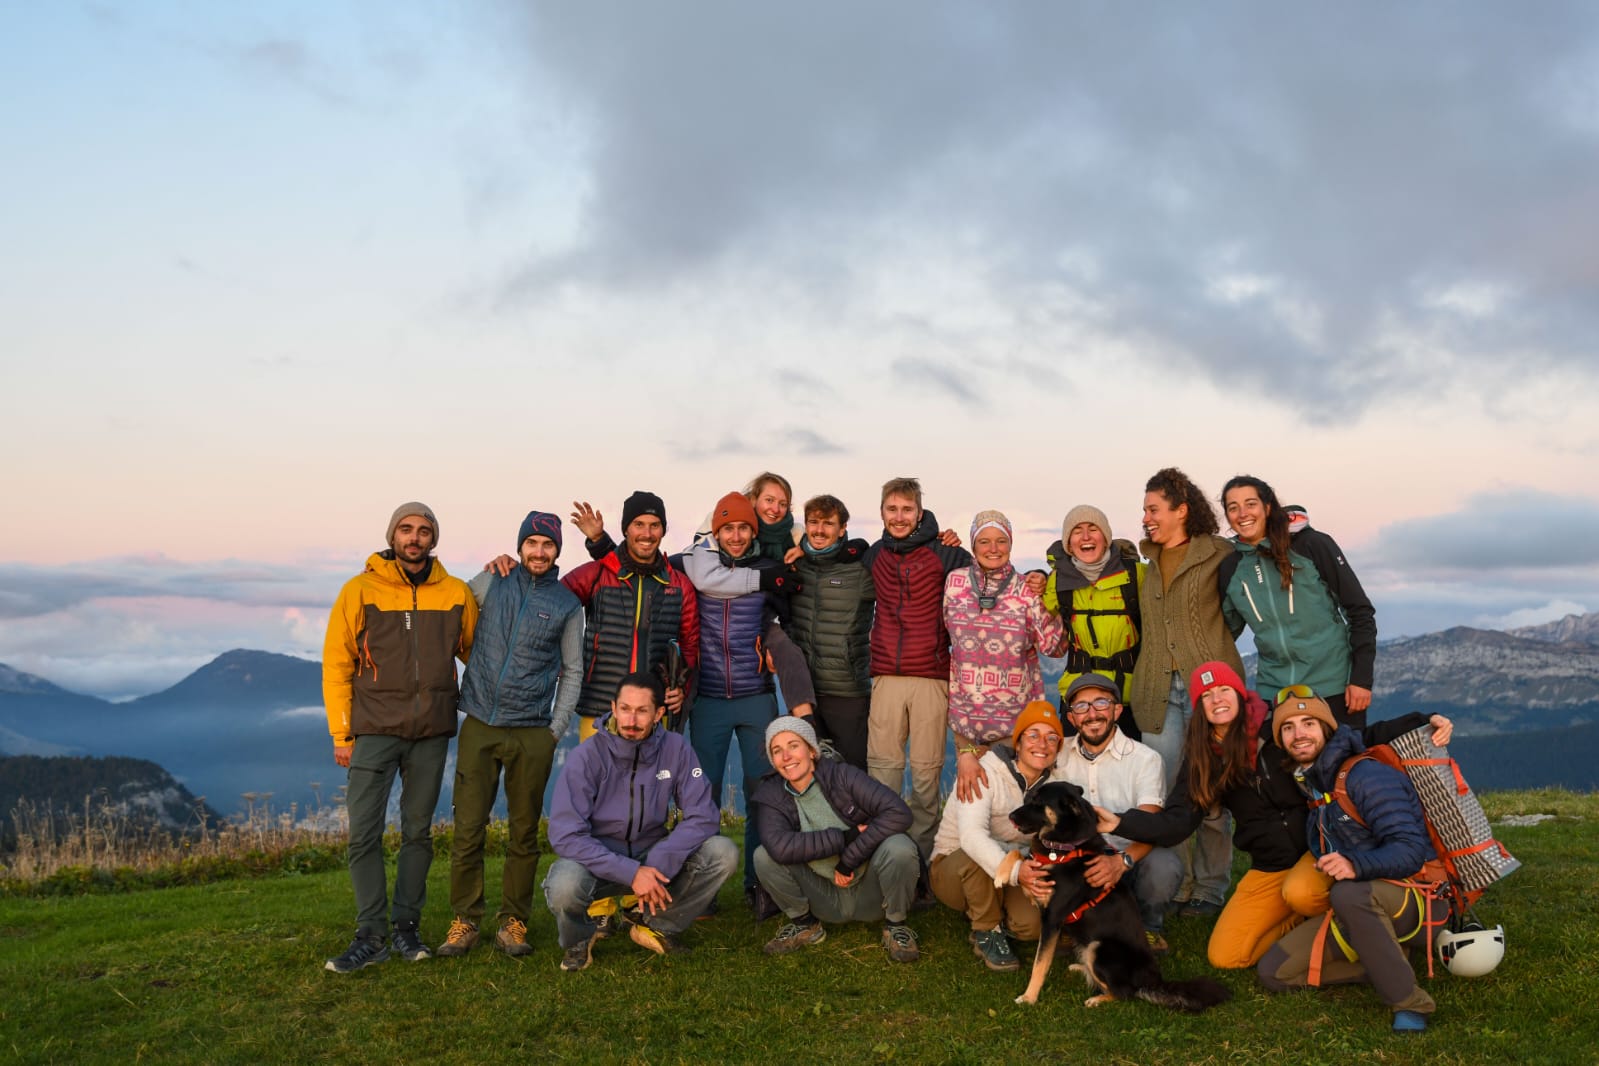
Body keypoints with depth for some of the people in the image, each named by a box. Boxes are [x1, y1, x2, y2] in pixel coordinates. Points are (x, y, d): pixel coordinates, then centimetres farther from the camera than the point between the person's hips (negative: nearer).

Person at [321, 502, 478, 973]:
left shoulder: (456, 594, 3)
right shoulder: (360, 590, -2)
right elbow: (337, 664, 0)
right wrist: (341, 733, -2)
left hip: (432, 733, 2)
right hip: (375, 730, -2)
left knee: (418, 832, 9)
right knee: (364, 833, -4)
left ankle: (407, 926, 19)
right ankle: (370, 935, 6)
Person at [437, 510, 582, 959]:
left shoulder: (567, 604, 6)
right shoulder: (490, 583, 7)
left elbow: (572, 671, 10)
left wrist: (556, 729, 3)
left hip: (532, 733, 0)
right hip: (479, 725, 0)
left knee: (524, 833, 5)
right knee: (467, 829, 0)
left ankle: (513, 921, 17)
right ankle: (465, 921, 13)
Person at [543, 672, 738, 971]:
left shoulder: (675, 749, -9)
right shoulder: (587, 756, -17)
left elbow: (703, 816, -11)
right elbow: (566, 835, -22)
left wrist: (659, 864, -25)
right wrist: (631, 873, -29)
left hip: (652, 856, 3)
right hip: (597, 859, -3)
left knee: (723, 852, -20)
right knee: (563, 887, -36)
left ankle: (653, 924, 3)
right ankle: (580, 938, 2)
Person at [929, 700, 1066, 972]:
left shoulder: (1053, 782, -3)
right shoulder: (985, 773, -22)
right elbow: (971, 835, -38)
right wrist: (1015, 871, -53)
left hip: (1011, 875, 4)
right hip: (952, 868, -4)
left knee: (1033, 923, -25)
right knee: (977, 857, -38)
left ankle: (994, 916, 9)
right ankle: (987, 932, -12)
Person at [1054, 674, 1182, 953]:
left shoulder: (1145, 758, -7)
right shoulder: (1059, 754, 5)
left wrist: (1122, 861, -40)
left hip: (1130, 857, -1)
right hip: (1078, 857, 1)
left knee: (1164, 866, -34)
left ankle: (1149, 926, 1)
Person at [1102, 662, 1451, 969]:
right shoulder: (1202, 760, 2)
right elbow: (1176, 823, -5)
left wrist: (1423, 725, -23)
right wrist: (1119, 823, -21)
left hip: (1320, 846, -4)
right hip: (1268, 869, 4)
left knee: (1300, 892, -38)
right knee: (1224, 956, -7)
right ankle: (1313, 916, 13)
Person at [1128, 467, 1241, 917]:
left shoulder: (1217, 553, 0)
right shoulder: (1144, 560, 15)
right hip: (1158, 688, 4)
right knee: (1163, 791, 3)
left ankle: (1210, 888, 15)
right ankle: (1177, 885, 15)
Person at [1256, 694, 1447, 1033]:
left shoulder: (1364, 774, -17)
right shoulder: (1310, 784, 10)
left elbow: (1411, 849, -26)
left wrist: (1355, 864, -41)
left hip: (1417, 898, -8)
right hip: (1360, 911, 8)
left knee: (1349, 894, -42)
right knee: (1273, 970, -5)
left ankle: (1410, 1002, -23)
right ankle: (1384, 960, 1)